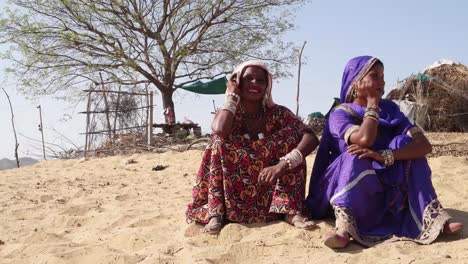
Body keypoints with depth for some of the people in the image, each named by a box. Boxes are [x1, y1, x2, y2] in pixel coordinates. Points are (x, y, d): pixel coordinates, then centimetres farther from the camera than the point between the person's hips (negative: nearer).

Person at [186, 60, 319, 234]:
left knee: (289, 136, -16)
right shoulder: (228, 113, -2)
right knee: (220, 140, -19)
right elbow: (221, 130, -28)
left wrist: (283, 164, -34)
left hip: (272, 195, 0)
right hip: (233, 195, 0)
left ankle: (290, 210, -22)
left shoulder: (278, 113, -3)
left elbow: (311, 137, -19)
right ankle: (215, 212, -26)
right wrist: (232, 95, -13)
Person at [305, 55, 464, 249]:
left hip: (385, 191, 4)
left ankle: (430, 216, -27)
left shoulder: (390, 109, 1)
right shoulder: (340, 114, -10)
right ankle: (344, 225, -49)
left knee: (406, 145, -16)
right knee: (356, 157, -31)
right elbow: (365, 139, -32)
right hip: (344, 189, -3)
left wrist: (384, 156, -29)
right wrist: (372, 102, -17)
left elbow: (425, 145, -13)